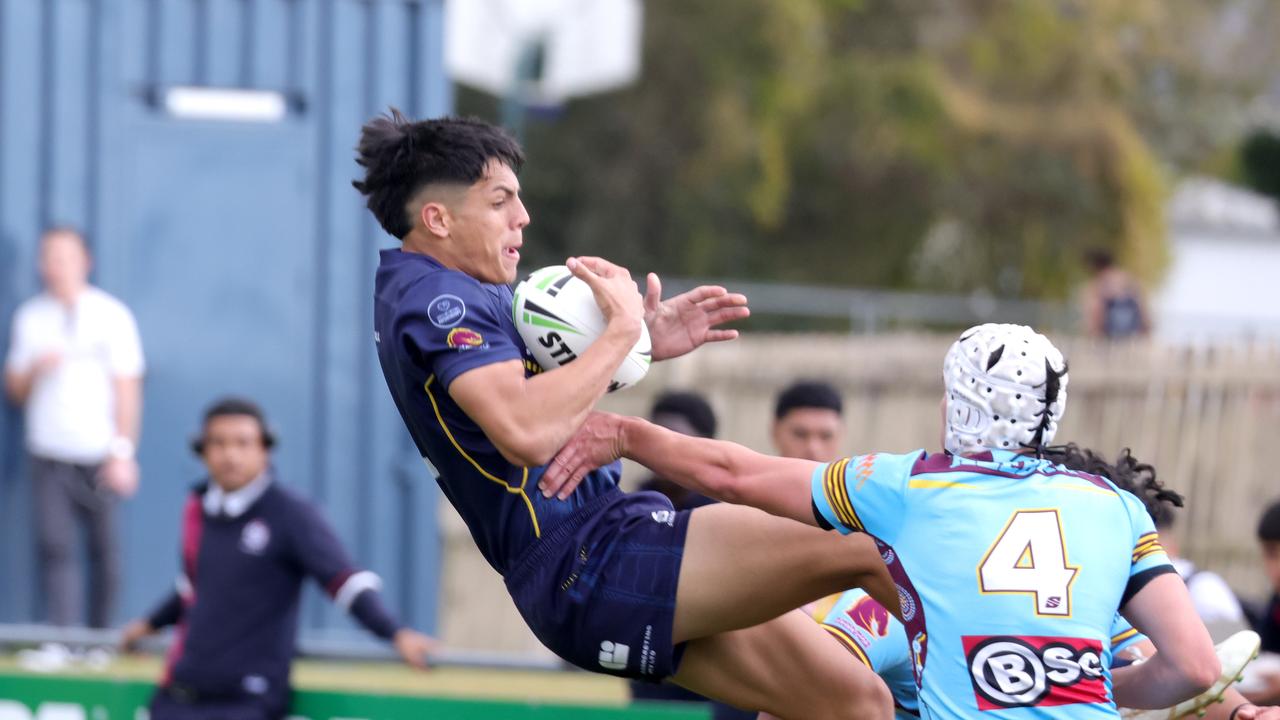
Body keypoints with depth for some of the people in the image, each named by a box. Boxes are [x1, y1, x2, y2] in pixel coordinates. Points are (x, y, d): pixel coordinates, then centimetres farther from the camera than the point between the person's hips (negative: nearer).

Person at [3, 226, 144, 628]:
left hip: (99, 456, -1)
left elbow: (127, 390, -1)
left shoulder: (112, 316, 1)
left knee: (105, 550, 2)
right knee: (54, 547, -11)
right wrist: (34, 371, -9)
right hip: (49, 455, 2)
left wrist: (122, 454, -8)